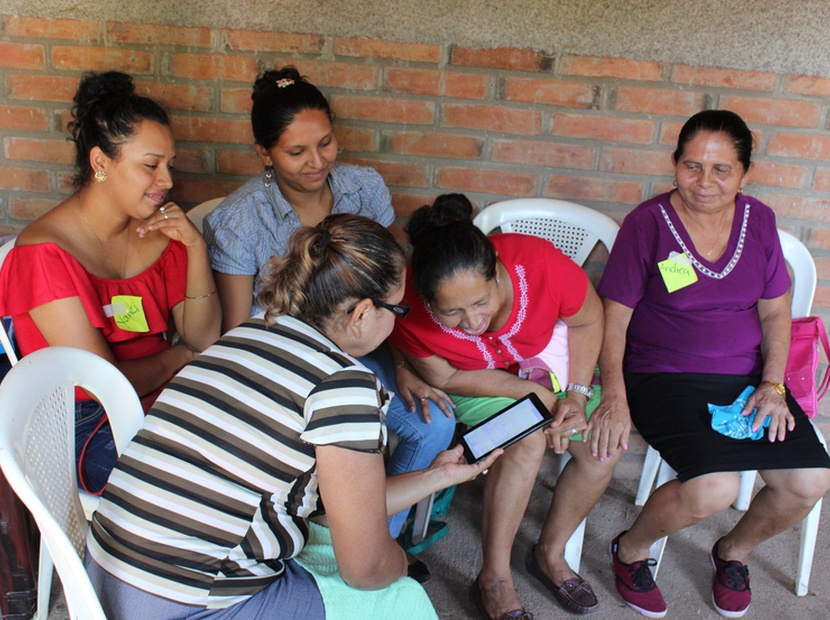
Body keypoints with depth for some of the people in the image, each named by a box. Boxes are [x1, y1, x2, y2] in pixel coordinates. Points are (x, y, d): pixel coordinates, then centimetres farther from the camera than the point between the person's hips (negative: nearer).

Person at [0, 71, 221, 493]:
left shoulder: (158, 229, 5)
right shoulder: (46, 252, -14)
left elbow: (202, 340, 2)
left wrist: (196, 248, -9)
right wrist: (176, 357, 1)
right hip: (90, 430, -6)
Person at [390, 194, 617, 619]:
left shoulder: (541, 264, -33)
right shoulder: (409, 309, -34)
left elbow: (587, 321, -10)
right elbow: (446, 378, -18)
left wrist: (576, 395, -17)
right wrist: (534, 393, -24)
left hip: (545, 361, 3)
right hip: (473, 384, -3)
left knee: (606, 447, -13)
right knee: (526, 442, -28)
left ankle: (551, 553, 10)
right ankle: (494, 581, -12)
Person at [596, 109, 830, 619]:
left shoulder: (759, 220, 4)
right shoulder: (647, 224, -9)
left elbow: (776, 312, 10)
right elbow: (613, 319, -8)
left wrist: (772, 385, -3)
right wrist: (614, 396, -20)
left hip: (748, 376, 5)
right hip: (666, 378, -5)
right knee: (715, 488, -26)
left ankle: (733, 552, 20)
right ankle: (631, 550, 6)